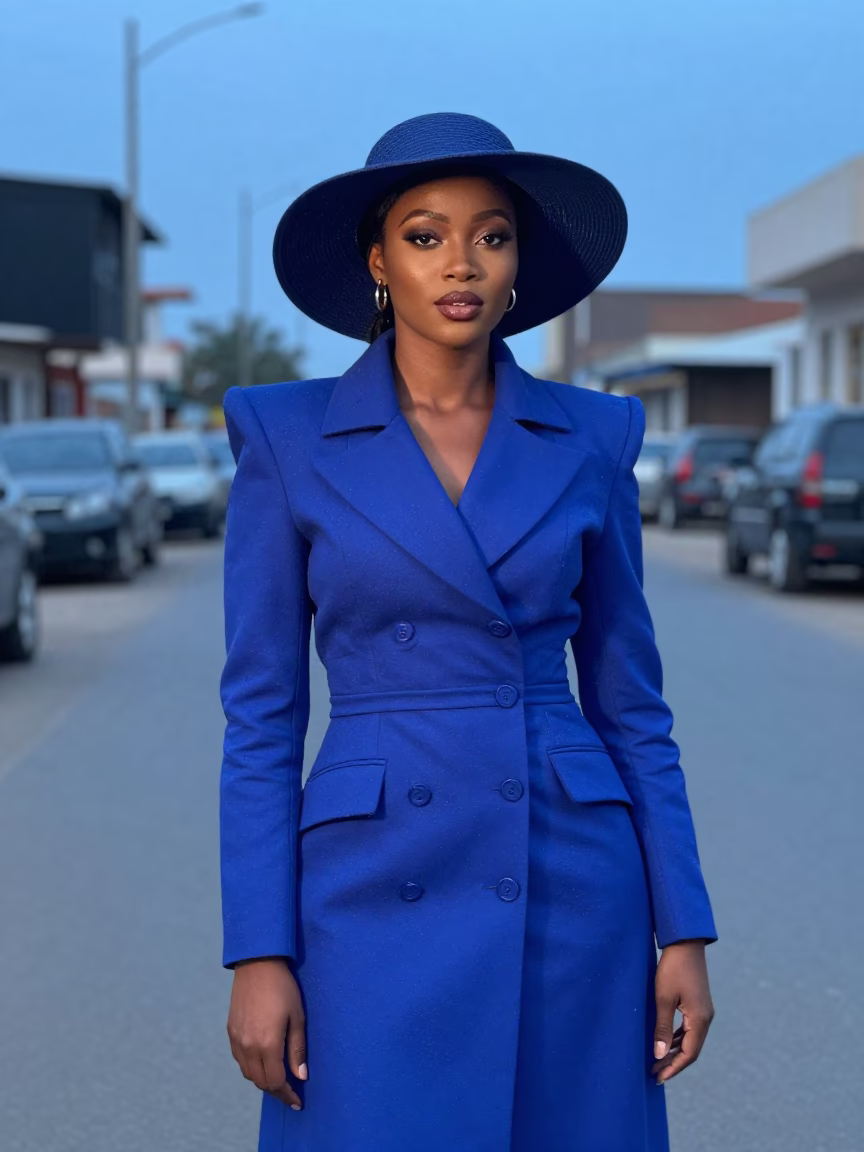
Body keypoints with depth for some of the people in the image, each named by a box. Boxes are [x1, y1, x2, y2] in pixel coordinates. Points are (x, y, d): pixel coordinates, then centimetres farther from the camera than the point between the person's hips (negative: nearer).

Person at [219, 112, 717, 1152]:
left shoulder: (590, 440, 5)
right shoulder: (289, 438, -1)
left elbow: (629, 702, 8)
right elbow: (261, 715, 0)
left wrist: (684, 931, 3)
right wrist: (258, 954, -6)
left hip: (571, 894, 2)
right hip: (376, 898, -2)